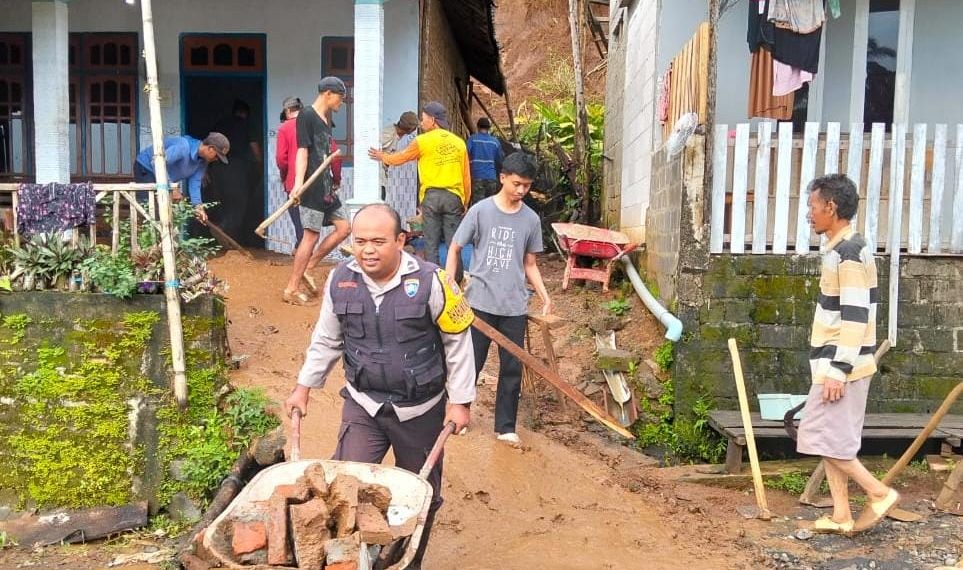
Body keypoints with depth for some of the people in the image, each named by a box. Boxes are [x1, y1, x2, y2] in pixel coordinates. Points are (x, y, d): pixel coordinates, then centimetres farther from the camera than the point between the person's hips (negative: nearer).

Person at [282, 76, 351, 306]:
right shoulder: (306, 116, -8)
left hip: (326, 186, 9)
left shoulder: (326, 119, 17)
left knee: (343, 227, 8)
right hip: (312, 187, -9)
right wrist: (298, 183, -28)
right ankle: (291, 289, 0)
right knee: (311, 234, -8)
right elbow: (302, 151, -17)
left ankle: (305, 269, 14)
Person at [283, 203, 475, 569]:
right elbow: (326, 341, 8)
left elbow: (458, 341, -9)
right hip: (363, 404, 2)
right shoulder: (340, 281, -7)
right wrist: (304, 387, 8)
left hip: (420, 410, -1)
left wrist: (460, 401, -8)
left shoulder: (429, 281, -19)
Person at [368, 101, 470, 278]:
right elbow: (466, 177, 8)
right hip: (453, 197, 2)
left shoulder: (423, 141, -1)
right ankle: (456, 281, 7)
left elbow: (401, 157, 13)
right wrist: (465, 202, 16)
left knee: (431, 243, 5)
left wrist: (382, 156, 33)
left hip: (431, 196, -2)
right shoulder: (459, 142, 7)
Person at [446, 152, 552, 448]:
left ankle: (505, 427, 21)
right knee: (471, 364, 7)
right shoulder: (480, 211, -5)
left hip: (514, 306, 3)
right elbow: (455, 249, 2)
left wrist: (544, 295, 0)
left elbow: (529, 264, 11)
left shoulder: (531, 219, 4)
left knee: (512, 368, 8)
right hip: (480, 302, -2)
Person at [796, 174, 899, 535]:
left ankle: (880, 493, 9)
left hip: (841, 365, -10)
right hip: (835, 363, 10)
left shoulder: (848, 253, -17)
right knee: (830, 439, 11)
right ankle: (841, 516, 17)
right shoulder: (842, 250, 14)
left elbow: (855, 317, -22)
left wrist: (838, 370, -22)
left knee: (824, 438, -4)